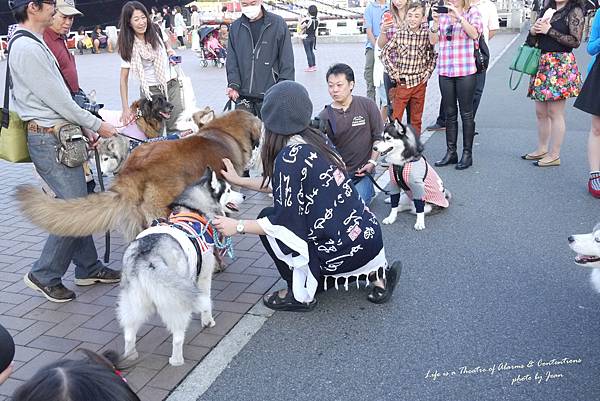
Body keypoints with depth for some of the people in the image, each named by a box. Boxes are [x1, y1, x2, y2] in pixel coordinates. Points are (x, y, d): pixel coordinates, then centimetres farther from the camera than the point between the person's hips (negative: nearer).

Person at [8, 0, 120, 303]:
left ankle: (88, 269, 24)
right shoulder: (27, 48, -16)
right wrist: (96, 125, -8)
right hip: (49, 141, -10)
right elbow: (57, 99, -17)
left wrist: (84, 130, 15)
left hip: (60, 136, 10)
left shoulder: (34, 43, 16)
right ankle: (44, 275, 7)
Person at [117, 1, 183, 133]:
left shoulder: (156, 30, -3)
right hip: (150, 90, -2)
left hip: (171, 84, 2)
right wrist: (125, 108, -15)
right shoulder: (128, 46, -9)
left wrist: (170, 51, -2)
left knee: (175, 128, -1)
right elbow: (124, 78, -9)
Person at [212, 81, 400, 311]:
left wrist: (238, 227, -2)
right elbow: (283, 185, 19)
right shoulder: (313, 139, 7)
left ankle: (301, 295, 8)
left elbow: (283, 219, -13)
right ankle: (375, 271, 19)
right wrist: (239, 180, 22)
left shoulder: (289, 157, -18)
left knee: (267, 220, 1)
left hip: (348, 250, -8)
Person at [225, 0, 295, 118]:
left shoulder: (277, 23, -1)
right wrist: (233, 84, -7)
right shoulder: (236, 27, 8)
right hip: (243, 96, 3)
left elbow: (287, 60, -2)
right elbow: (231, 60, 8)